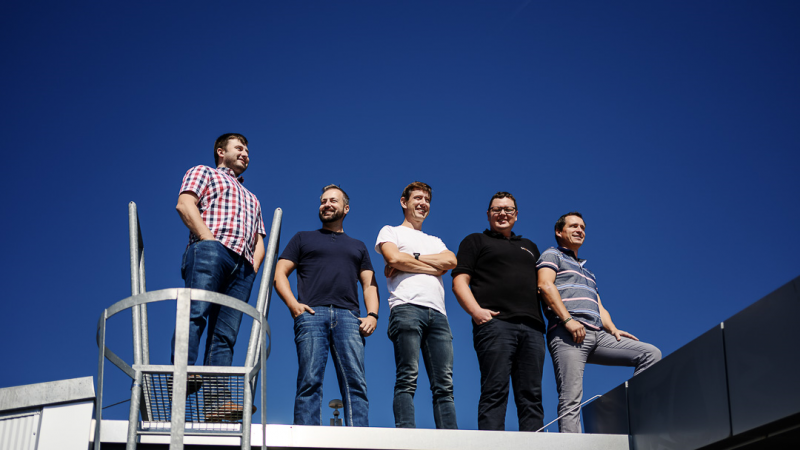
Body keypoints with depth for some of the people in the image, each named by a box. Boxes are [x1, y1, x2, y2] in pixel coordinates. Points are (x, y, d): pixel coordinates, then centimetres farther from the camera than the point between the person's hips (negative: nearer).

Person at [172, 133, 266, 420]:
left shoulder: (251, 199, 40)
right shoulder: (203, 173, 22)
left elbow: (259, 241, 31)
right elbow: (185, 204, 2)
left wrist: (254, 263, 8)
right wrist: (208, 238, -11)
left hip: (242, 266, 5)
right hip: (211, 249, -5)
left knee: (225, 334, -11)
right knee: (196, 311, -27)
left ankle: (217, 400, -24)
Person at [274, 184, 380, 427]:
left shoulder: (358, 246, 31)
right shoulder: (303, 238, 26)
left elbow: (369, 284, 22)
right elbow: (280, 273, 16)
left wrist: (372, 314, 2)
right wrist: (292, 304, -3)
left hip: (348, 316, 1)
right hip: (312, 314, -1)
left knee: (355, 383, -13)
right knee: (310, 382, -14)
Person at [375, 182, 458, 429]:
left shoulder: (435, 241, 33)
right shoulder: (391, 232, 20)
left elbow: (451, 261, 10)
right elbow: (394, 258, -2)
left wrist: (411, 258, 2)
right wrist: (433, 267, 6)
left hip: (437, 313, 5)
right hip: (407, 307, -5)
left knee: (444, 385, -6)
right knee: (407, 379, -15)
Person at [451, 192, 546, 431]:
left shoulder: (529, 246, 32)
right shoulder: (475, 241, 17)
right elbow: (460, 281, 4)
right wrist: (476, 311, -14)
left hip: (532, 326, 5)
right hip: (495, 322, -5)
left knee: (531, 395, -2)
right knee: (495, 391, -14)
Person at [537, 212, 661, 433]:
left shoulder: (587, 273, 37)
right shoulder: (552, 255, 14)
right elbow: (545, 286, -5)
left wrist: (613, 330, 6)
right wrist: (568, 320, -17)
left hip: (597, 335, 7)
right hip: (567, 334, -7)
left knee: (651, 354, -5)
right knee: (571, 397, -19)